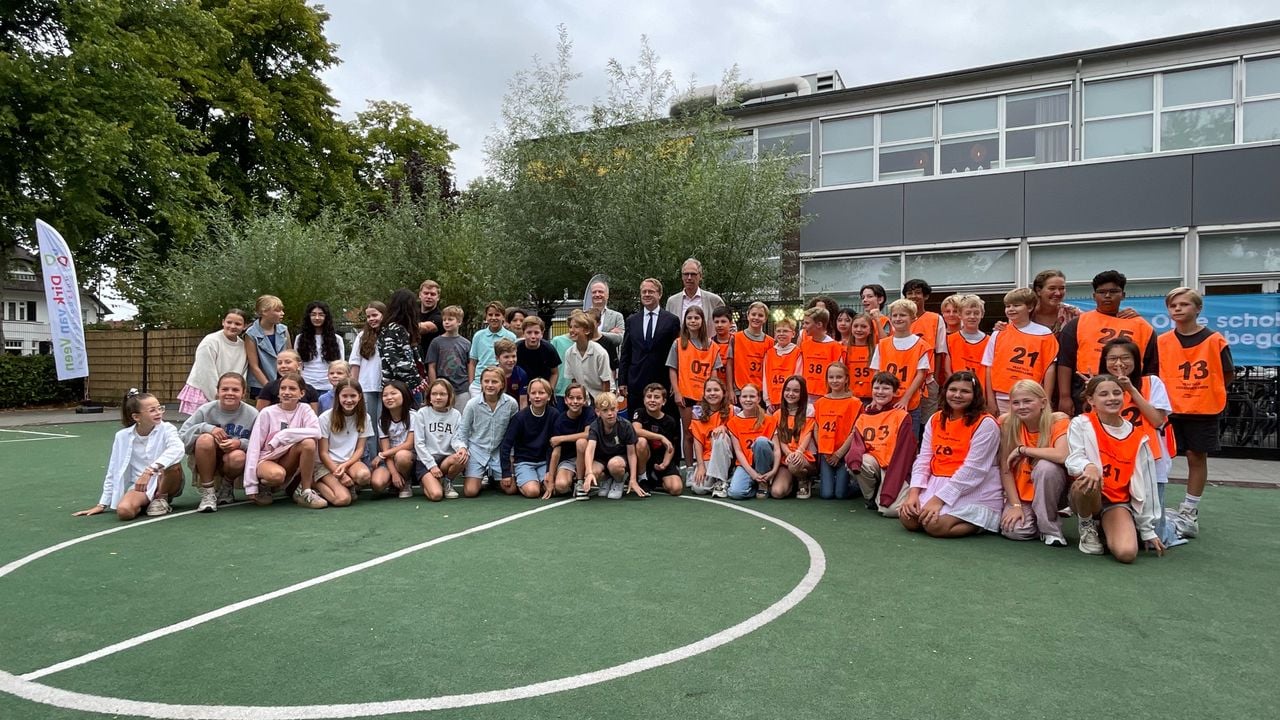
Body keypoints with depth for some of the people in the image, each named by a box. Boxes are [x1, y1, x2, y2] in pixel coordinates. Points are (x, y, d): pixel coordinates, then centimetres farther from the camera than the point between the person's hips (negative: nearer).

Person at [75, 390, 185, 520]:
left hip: (166, 484, -1)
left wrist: (150, 470, -42)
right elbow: (113, 473, 8)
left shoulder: (166, 429, -10)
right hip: (140, 486, 1)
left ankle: (161, 499, -6)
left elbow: (177, 449, -33)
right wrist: (102, 504, 9)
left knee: (173, 463, -34)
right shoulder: (123, 436, -2)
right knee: (123, 510, -32)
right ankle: (147, 502, 2)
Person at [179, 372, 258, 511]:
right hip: (205, 462, 0)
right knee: (205, 439, -32)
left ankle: (227, 486, 2)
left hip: (231, 463, 0)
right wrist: (206, 428, -25)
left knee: (237, 456, -36)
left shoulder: (252, 415, -10)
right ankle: (207, 493, -18)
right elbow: (181, 437, -11)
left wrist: (241, 443, -28)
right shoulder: (206, 410, -10)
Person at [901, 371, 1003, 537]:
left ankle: (981, 521, 2)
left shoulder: (985, 424, -11)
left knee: (935, 525, -24)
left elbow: (972, 469, -18)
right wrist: (913, 493, -11)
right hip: (937, 483, 6)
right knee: (907, 518, -12)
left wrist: (938, 500, -22)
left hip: (975, 490, -6)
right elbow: (923, 459, 5)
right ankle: (955, 517, 11)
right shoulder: (935, 419, 9)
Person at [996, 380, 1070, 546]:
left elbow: (1062, 455, -38)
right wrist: (1015, 505, -15)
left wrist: (1022, 449, -27)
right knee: (1014, 530, -27)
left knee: (1046, 466, -34)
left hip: (1050, 494, -2)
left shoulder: (1059, 421, -17)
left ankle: (1050, 528, -14)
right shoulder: (1007, 423, -9)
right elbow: (1005, 469, -8)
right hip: (1020, 493, 2)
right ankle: (1029, 515, 11)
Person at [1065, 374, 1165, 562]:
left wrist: (1148, 529, 6)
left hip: (1118, 502, 2)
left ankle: (1107, 530, 14)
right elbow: (1073, 460, -16)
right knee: (1088, 480, -38)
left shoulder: (1137, 438, 2)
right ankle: (1087, 527, -7)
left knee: (1127, 553, -24)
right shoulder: (1081, 423, -5)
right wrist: (1089, 467, -42)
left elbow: (1144, 485, 5)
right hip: (1086, 496, -2)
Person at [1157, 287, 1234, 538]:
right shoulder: (1162, 342, 1)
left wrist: (1203, 392, 3)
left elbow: (1228, 375, 3)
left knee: (1197, 456, 6)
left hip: (1203, 411, -1)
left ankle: (1189, 512, 16)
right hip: (1169, 410, 1)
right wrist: (1168, 394, -3)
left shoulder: (1214, 340, -5)